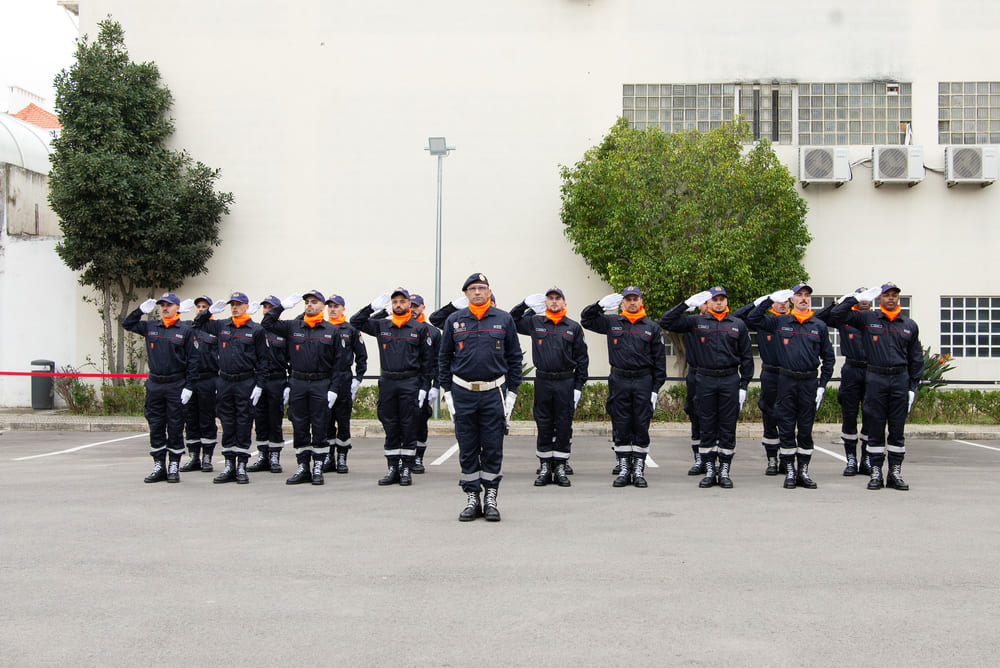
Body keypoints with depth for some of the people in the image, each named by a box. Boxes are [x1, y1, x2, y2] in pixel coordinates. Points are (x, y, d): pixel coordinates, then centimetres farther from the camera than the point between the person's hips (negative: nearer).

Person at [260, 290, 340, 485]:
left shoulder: (331, 330, 3)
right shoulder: (292, 327, 8)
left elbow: (337, 362, 2)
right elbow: (266, 324, 7)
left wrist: (333, 389, -5)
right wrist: (282, 306, 0)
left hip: (321, 384, -2)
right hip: (297, 384, 2)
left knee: (319, 427, 1)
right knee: (299, 427, 5)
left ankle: (318, 469, 8)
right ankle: (302, 468, 13)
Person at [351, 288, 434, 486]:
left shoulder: (419, 328, 3)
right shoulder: (381, 325, 10)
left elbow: (427, 360, 2)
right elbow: (355, 322, 11)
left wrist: (424, 387, -4)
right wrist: (373, 307, -1)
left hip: (410, 383, -3)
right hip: (387, 383, 3)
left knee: (408, 427, 0)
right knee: (390, 427, 6)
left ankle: (406, 469, 7)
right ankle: (392, 468, 12)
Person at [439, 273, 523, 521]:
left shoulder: (504, 320, 4)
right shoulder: (454, 321, 5)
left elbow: (515, 357, 7)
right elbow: (444, 358, 10)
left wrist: (511, 393, 2)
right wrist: (447, 392, 3)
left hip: (494, 392, -1)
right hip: (463, 392, 1)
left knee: (493, 449, 1)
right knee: (467, 449, 5)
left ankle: (491, 500, 9)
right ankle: (472, 499, 12)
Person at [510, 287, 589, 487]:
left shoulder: (574, 327, 6)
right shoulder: (534, 323, 6)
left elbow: (582, 359, 7)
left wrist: (578, 386, 1)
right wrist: (525, 304, 5)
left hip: (566, 382, 0)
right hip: (543, 382, 0)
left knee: (564, 426, 2)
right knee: (543, 425, 4)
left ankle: (560, 468, 9)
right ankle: (545, 468, 11)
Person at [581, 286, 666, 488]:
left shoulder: (651, 327, 6)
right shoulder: (611, 322, 7)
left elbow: (659, 360, 6)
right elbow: (586, 319, 11)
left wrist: (656, 388, 0)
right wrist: (601, 305, -5)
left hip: (643, 381, 0)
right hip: (619, 381, 0)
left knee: (641, 427, 1)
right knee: (621, 427, 3)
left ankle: (639, 470, 7)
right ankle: (623, 470, 8)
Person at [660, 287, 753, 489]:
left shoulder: (738, 325, 8)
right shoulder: (697, 322, 6)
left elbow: (746, 357, 10)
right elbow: (666, 322, 0)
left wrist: (744, 385, 3)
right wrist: (687, 304, -7)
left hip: (730, 380, 0)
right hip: (706, 380, 0)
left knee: (728, 427, 2)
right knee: (707, 427, 3)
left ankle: (725, 471, 9)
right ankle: (709, 470, 10)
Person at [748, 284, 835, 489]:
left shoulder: (819, 326, 6)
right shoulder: (779, 322, 5)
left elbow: (828, 357, 10)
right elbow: (753, 318, 3)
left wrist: (822, 385, 2)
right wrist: (771, 299, -4)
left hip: (809, 382, 1)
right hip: (786, 381, -1)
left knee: (806, 429, 5)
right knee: (786, 428, 1)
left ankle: (803, 472, 12)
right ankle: (789, 472, 9)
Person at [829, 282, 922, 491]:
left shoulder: (910, 325, 10)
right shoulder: (866, 319, 4)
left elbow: (916, 359, 13)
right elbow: (836, 315, -2)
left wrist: (913, 387, 6)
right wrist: (857, 298, -4)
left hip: (900, 379, 2)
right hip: (875, 379, -2)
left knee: (897, 429, 4)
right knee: (875, 428, 1)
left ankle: (895, 473, 11)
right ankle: (876, 473, 8)